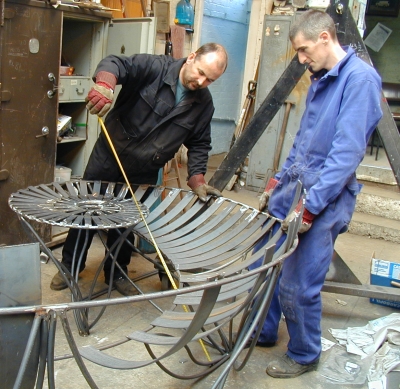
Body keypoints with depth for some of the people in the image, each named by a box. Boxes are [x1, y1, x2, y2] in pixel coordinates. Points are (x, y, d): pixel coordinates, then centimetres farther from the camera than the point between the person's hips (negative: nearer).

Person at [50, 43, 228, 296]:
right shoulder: (154, 67, -17)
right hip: (108, 157, -2)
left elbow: (199, 144, 2)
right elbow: (115, 63, -27)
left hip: (144, 173, 3)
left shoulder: (204, 104, -4)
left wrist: (197, 178, -11)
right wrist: (104, 84, -50)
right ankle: (70, 265, 30)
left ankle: (117, 272, 35)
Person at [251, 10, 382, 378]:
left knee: (298, 285, -1)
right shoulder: (321, 80, 13)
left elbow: (347, 151, -22)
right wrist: (277, 182, 16)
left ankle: (304, 355, 24)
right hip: (294, 188, 9)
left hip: (325, 199, -8)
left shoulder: (360, 78, -15)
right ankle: (262, 332, 35)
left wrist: (310, 207, -23)